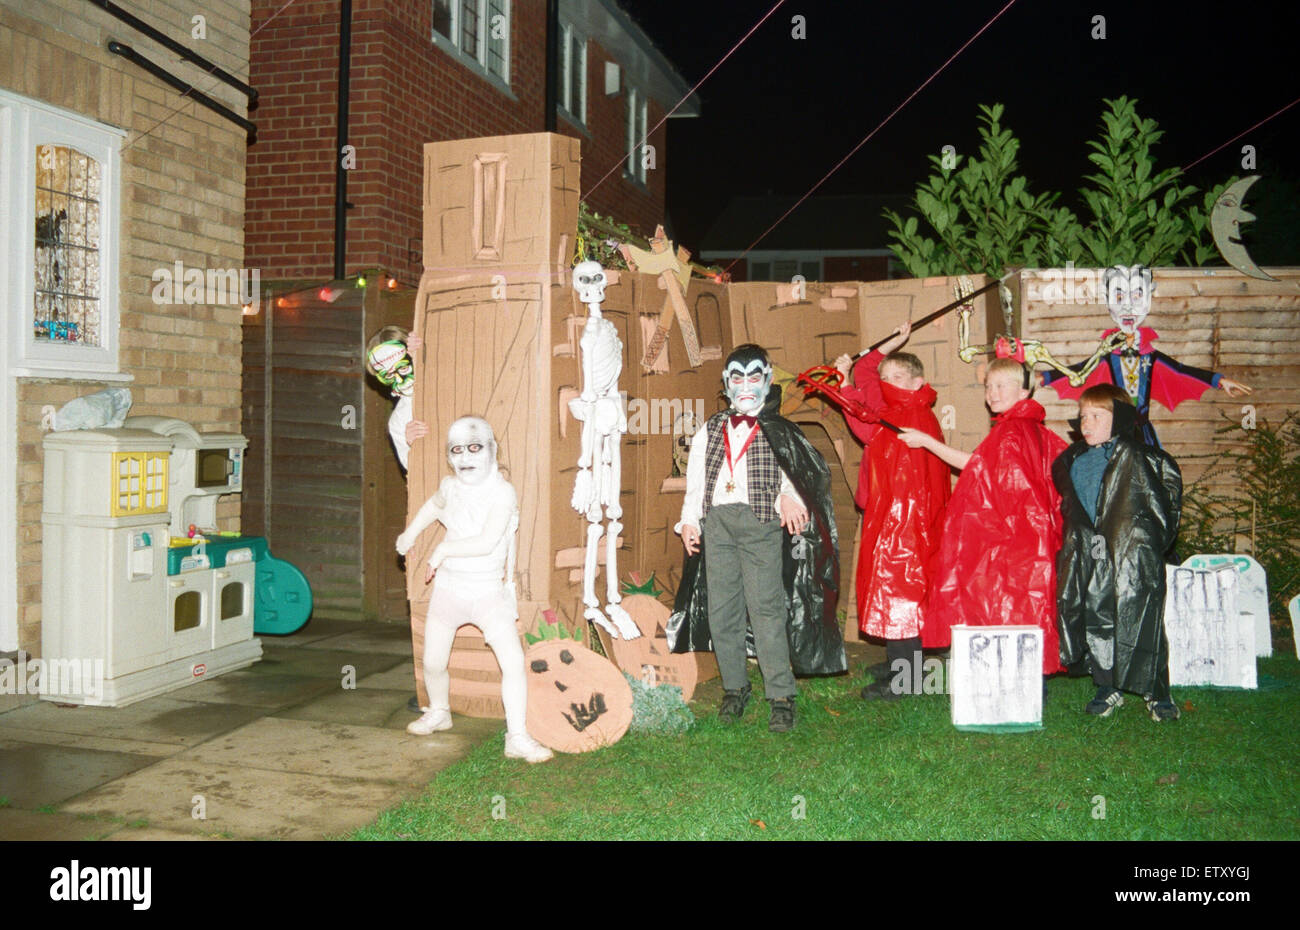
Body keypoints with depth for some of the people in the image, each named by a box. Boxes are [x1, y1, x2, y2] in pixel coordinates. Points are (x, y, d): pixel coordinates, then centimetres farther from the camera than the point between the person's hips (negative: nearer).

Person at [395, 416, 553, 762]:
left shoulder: (502, 491, -17)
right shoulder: (450, 486, 1)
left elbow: (487, 542, -27)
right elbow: (434, 504, 27)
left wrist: (443, 549, -17)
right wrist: (411, 533, 27)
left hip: (488, 593, -4)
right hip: (449, 588, 4)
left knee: (514, 661, -15)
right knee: (432, 663, 9)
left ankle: (518, 738, -7)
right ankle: (439, 712, 39)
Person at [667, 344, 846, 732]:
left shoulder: (780, 432, 12)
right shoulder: (710, 432, 20)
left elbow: (801, 469, 5)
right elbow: (695, 480, 18)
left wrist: (791, 497, -15)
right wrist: (689, 520, 8)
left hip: (760, 524, -3)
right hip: (717, 522, 4)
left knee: (766, 607, -10)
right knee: (721, 609, 3)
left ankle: (781, 696, -6)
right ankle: (734, 688, 16)